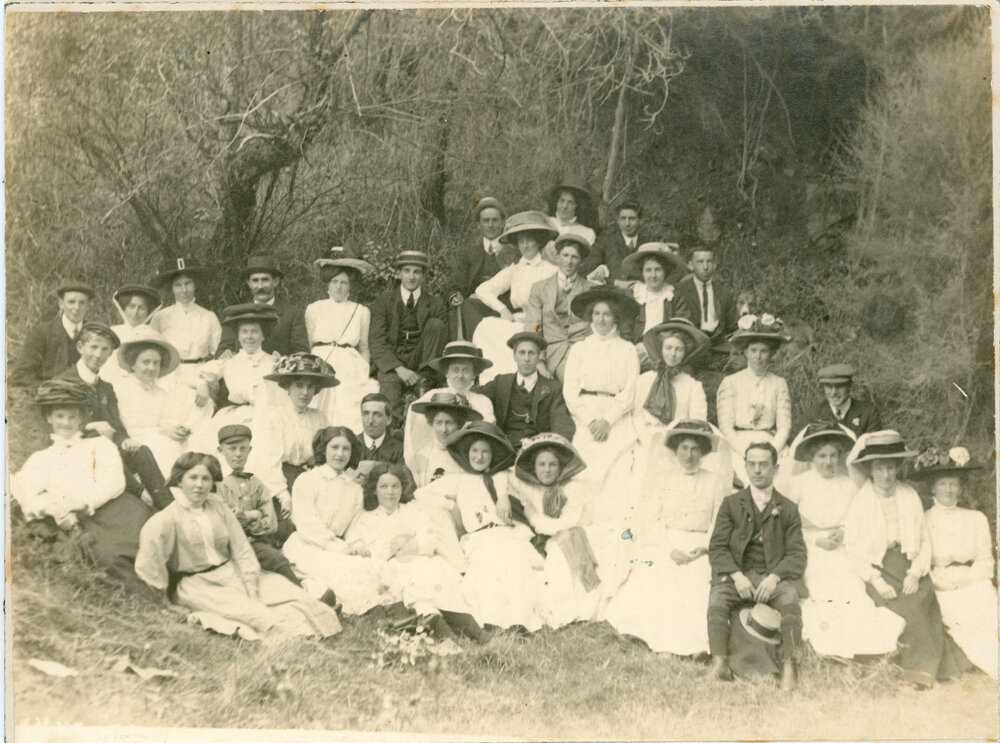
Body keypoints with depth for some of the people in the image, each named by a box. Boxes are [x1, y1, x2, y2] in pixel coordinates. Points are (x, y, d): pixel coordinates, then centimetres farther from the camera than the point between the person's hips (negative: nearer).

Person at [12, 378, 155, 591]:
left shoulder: (99, 444, 24)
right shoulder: (39, 459, 27)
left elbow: (114, 481, 6)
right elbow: (28, 499, 9)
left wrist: (86, 504, -11)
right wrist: (56, 513, -12)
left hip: (108, 508, 1)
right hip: (73, 524, 0)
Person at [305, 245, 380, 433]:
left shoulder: (361, 312, 8)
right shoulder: (313, 310, 7)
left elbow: (364, 349, 12)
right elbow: (308, 346, 10)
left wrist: (365, 376, 0)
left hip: (352, 374, 0)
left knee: (351, 421, -12)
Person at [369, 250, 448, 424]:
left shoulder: (435, 304, 6)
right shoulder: (383, 302, 4)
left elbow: (441, 343, 2)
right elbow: (376, 343, -4)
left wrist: (423, 375, -16)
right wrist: (399, 368, -20)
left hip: (420, 362, 2)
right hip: (391, 363, -1)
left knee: (436, 324, -19)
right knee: (389, 384, -35)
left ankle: (425, 382, -18)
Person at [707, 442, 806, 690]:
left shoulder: (788, 509, 14)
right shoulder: (731, 504, 14)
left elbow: (797, 554, 4)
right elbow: (717, 547, 5)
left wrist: (774, 577, -15)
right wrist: (737, 576, -13)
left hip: (774, 575, 0)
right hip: (737, 574, 1)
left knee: (790, 599, -33)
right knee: (717, 600, -31)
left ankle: (788, 668, -33)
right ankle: (719, 664, -33)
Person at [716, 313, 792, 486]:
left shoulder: (779, 384, 11)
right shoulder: (731, 382, 6)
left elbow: (784, 426, 5)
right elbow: (726, 426, 0)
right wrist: (747, 453, -11)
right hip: (738, 447, -2)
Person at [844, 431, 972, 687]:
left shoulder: (910, 496, 7)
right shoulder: (860, 501, -1)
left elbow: (925, 540, 8)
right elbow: (852, 548, -2)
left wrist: (916, 572, -7)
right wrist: (876, 580, -13)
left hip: (910, 567, 2)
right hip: (877, 568, -2)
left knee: (921, 598, -23)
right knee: (906, 609, -24)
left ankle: (922, 668, -10)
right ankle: (923, 664, -9)